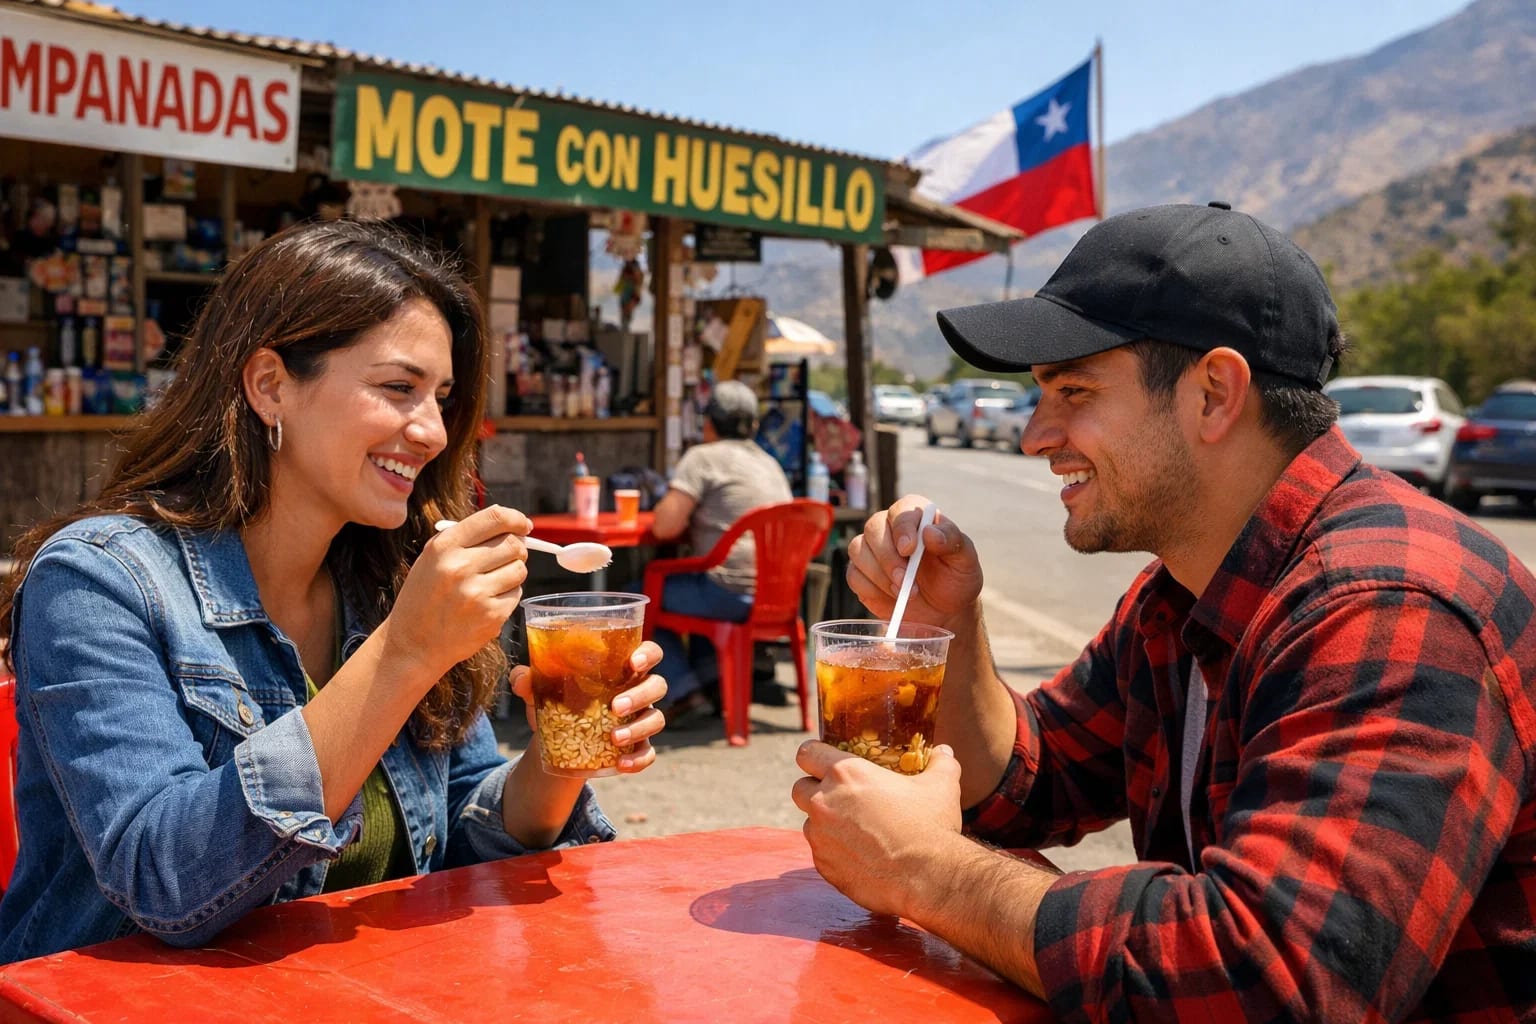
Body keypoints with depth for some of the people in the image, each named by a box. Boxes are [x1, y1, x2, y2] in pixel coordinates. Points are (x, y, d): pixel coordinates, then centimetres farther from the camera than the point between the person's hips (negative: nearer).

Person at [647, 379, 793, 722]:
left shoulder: (703, 457, -6)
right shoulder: (770, 463, 17)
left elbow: (665, 527, -12)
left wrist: (668, 505, 9)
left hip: (735, 594, -8)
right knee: (691, 585, 35)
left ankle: (684, 692, 5)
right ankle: (709, 678, 26)